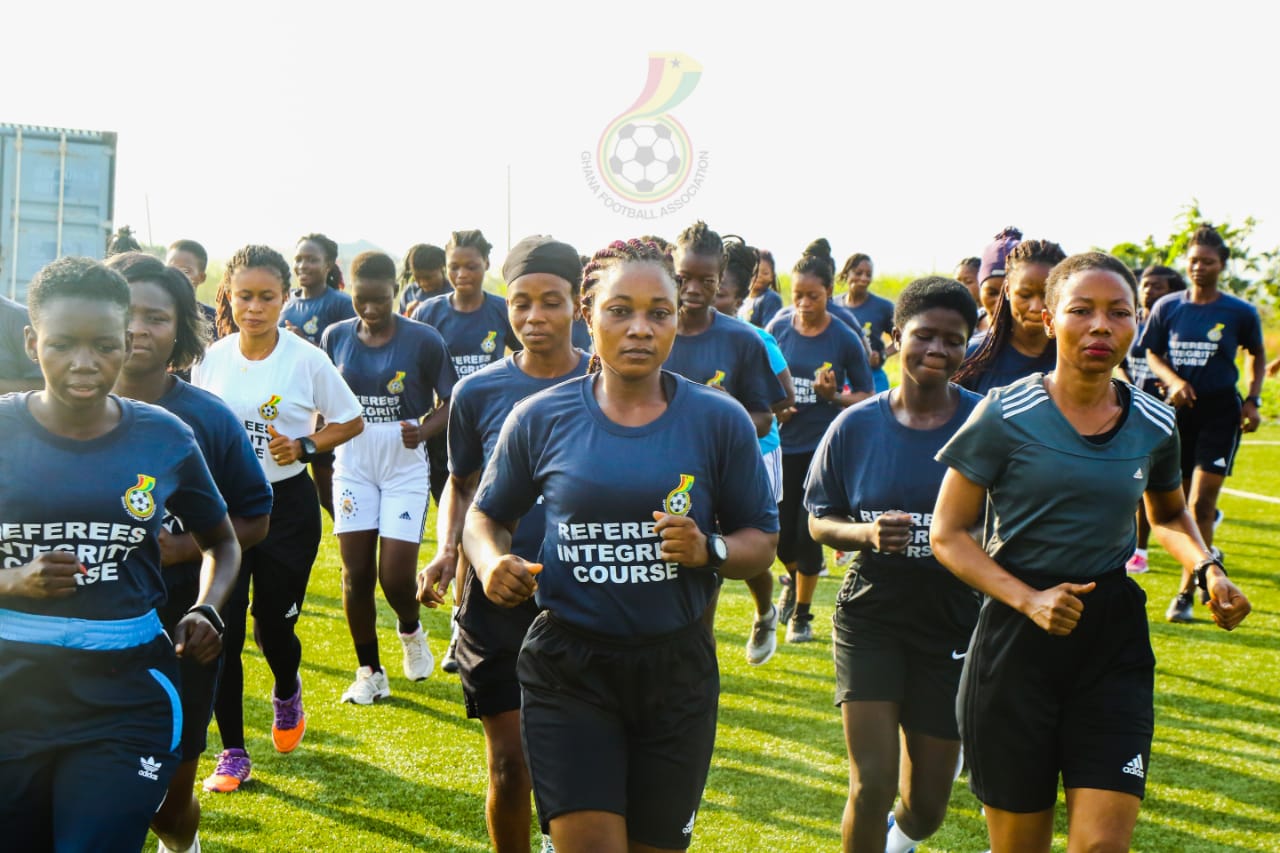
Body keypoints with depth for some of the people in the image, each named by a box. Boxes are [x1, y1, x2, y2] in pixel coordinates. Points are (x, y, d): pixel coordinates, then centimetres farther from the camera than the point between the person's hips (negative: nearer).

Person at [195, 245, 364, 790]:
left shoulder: (307, 359, -9)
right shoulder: (211, 359, -1)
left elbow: (351, 421, 1)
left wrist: (305, 447, -15)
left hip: (287, 504, -2)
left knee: (275, 624, 4)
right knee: (221, 630, -4)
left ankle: (287, 695, 41)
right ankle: (232, 753, 9)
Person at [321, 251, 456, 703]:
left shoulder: (423, 340, -8)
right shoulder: (336, 337, 2)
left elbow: (451, 403, -2)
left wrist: (424, 430, -20)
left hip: (405, 467, -3)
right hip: (353, 466, 3)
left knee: (396, 575, -7)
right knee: (356, 572, 2)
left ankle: (411, 631, 28)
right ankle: (369, 671, 17)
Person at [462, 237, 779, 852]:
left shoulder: (719, 421, -1)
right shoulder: (540, 420, -1)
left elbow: (762, 541, 4)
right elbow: (485, 515, 13)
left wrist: (709, 549, -17)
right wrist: (491, 562, -9)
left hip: (677, 669, 1)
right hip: (568, 668, -1)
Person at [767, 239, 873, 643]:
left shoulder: (845, 339, -7)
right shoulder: (778, 329, -1)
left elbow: (866, 396, 1)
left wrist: (833, 396, -18)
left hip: (823, 448, -2)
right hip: (783, 446, 2)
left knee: (808, 533, -3)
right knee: (780, 534, 4)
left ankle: (802, 614, 18)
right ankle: (795, 578, 40)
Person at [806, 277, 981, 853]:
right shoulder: (856, 426, -4)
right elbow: (819, 522, 4)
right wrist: (866, 533, -16)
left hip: (952, 621, 0)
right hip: (870, 615, 0)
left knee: (927, 806, 11)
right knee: (872, 785, -13)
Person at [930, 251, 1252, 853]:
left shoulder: (1154, 425, 4)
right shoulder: (1005, 416, -7)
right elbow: (947, 534, -5)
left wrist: (1207, 567, 4)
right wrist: (1028, 599, -18)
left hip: (1115, 644, 3)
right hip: (1017, 639, -3)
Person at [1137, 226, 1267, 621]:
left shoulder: (1240, 312, -3)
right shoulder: (1167, 308, 1)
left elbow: (1256, 355, 12)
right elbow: (1153, 353, 9)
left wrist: (1252, 400, 1)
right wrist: (1172, 380, -10)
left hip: (1220, 411, -3)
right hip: (1178, 410, 3)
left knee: (1200, 505, -11)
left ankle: (1186, 593, -6)